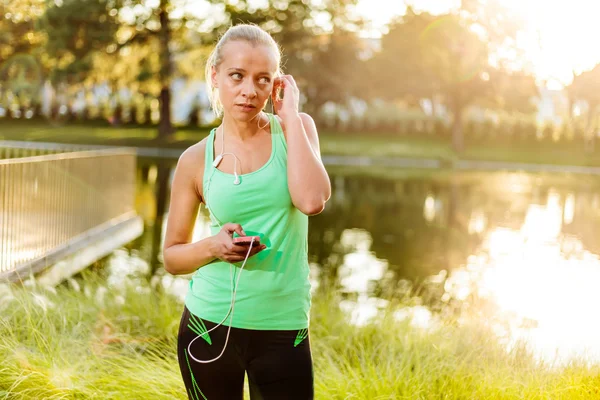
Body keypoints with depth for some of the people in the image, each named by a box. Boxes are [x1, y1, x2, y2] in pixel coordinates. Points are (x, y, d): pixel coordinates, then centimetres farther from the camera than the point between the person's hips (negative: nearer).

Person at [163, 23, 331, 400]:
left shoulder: (297, 128, -1)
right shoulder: (196, 160, -1)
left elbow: (312, 200, -20)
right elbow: (172, 256, 6)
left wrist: (290, 116, -13)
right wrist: (212, 246, -14)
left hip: (283, 327, -1)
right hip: (209, 324, 1)